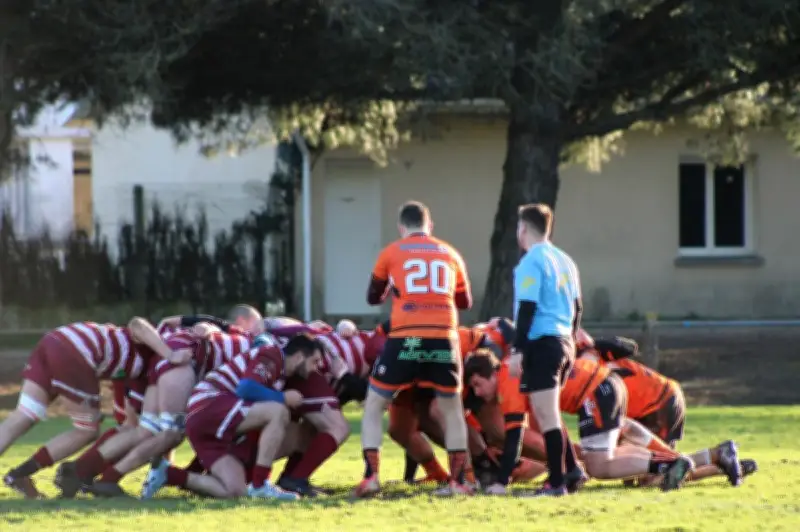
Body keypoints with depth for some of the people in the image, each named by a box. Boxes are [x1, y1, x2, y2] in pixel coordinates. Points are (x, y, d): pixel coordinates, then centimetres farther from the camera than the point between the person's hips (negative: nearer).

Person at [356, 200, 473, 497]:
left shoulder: (391, 253, 9)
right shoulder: (450, 254, 15)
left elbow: (373, 297, 21)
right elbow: (465, 302, 26)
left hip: (405, 339, -2)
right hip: (443, 339, 2)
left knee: (374, 406, 11)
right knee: (452, 410, 18)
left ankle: (371, 477, -1)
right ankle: (458, 481, 12)